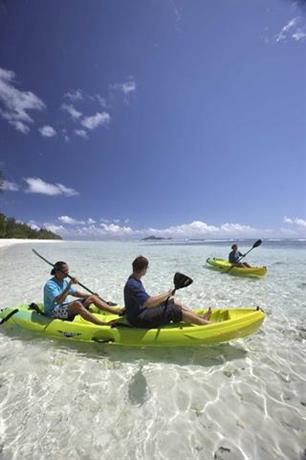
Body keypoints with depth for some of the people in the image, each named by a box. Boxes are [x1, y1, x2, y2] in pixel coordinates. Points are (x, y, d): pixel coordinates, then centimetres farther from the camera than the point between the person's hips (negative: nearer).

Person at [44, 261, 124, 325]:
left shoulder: (64, 281, 10)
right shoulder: (50, 285, -16)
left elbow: (76, 293, 15)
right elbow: (59, 300, -31)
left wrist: (91, 295, 4)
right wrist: (69, 285, -33)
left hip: (65, 307, 8)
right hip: (53, 312, -8)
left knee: (92, 298, -7)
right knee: (77, 304, -38)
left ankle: (118, 311, -14)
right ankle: (104, 324, -48)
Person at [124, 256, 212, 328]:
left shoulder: (134, 279, 5)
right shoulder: (133, 284, -27)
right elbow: (149, 303, -32)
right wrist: (166, 294, -20)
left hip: (142, 310, 10)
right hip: (138, 319, -10)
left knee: (172, 300, 9)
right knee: (175, 310, -14)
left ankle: (200, 317, 14)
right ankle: (208, 323, -1)